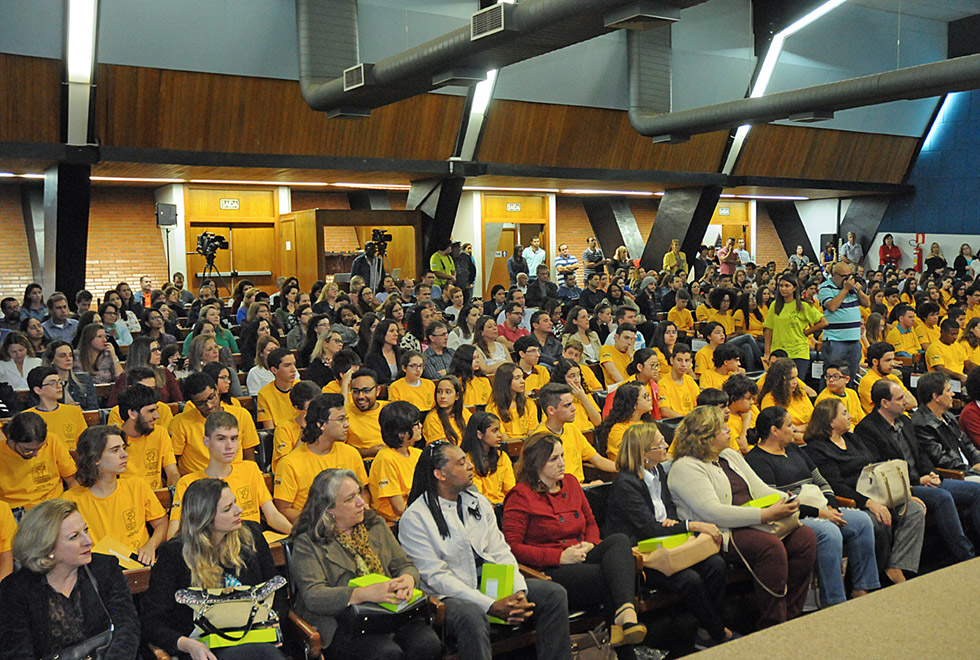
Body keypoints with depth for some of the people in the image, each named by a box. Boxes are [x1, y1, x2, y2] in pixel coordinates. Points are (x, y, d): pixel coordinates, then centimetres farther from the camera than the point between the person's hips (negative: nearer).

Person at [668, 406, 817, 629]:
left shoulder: (730, 456, 19)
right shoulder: (685, 468, -10)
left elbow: (759, 488, 20)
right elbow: (714, 513, -21)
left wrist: (785, 500, -3)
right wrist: (766, 514, -24)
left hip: (752, 524, 9)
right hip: (721, 534, -9)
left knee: (805, 537, -11)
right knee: (771, 546, -31)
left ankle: (790, 616, -7)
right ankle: (771, 626, -20)